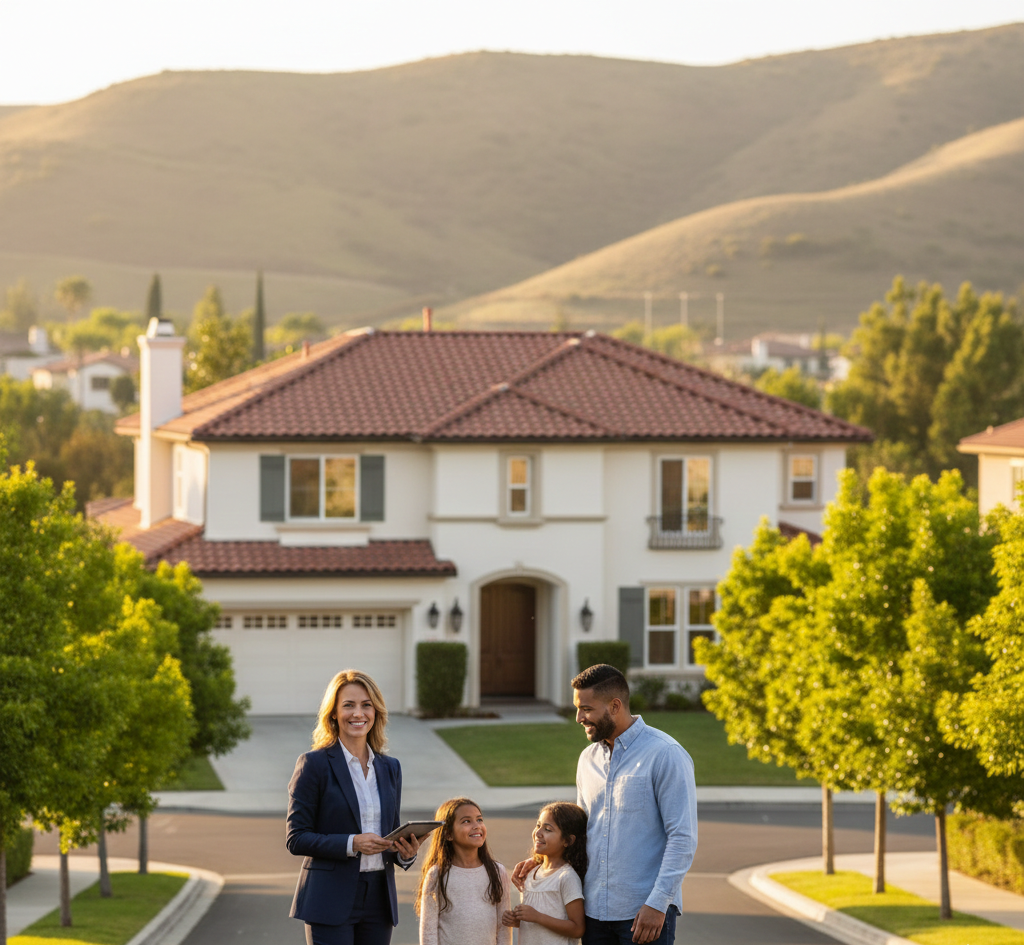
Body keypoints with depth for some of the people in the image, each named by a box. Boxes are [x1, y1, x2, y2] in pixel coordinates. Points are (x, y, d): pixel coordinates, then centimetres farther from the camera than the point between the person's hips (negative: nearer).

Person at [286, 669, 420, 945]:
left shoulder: (390, 767, 13)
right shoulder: (315, 764, -4)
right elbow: (296, 839, -7)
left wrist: (406, 852, -3)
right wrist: (351, 843, -19)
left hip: (378, 901, 6)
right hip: (331, 900, -6)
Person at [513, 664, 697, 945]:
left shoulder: (665, 755, -9)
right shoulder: (588, 758, 13)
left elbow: (682, 837, -12)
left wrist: (657, 903, -17)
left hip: (646, 911, -6)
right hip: (596, 909, 6)